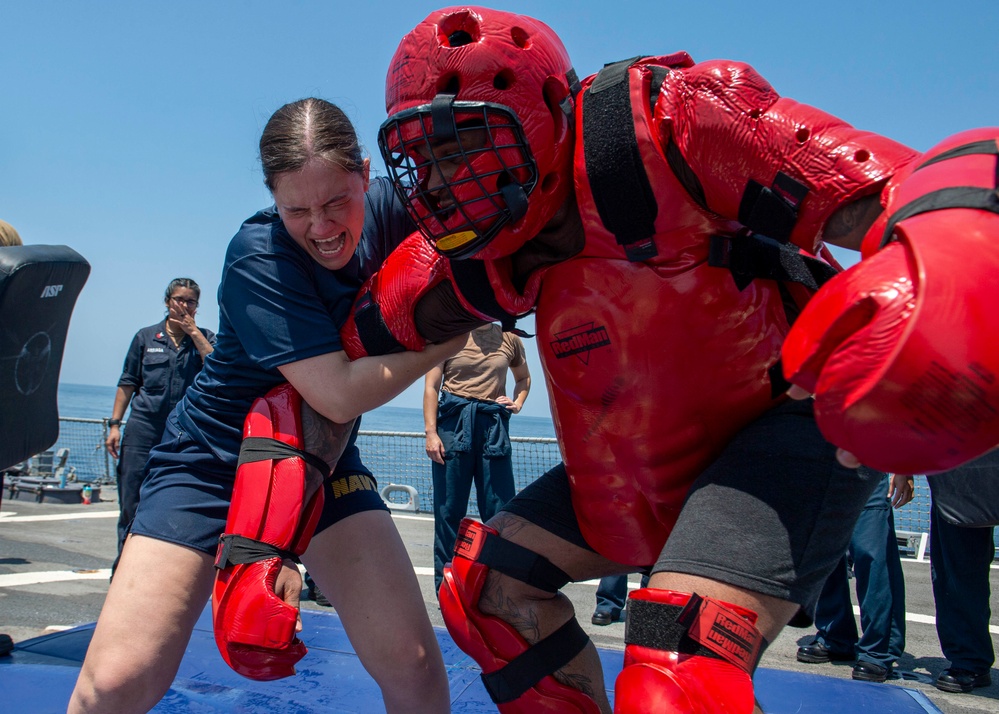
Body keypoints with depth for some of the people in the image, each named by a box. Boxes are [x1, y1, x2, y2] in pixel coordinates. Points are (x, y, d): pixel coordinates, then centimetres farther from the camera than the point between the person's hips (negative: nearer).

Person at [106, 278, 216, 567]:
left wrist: (193, 331, -8)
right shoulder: (146, 337, 11)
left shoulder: (205, 338, 10)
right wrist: (115, 424, 5)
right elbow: (127, 383, 12)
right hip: (144, 428, 1)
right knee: (131, 502, 0)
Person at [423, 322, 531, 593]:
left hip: (493, 427, 2)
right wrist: (430, 431, -9)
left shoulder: (509, 339, 12)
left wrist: (517, 404, 10)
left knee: (500, 512, -1)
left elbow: (523, 377, 30)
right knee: (449, 509, 1)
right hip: (454, 421, -2)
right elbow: (431, 386, 0)